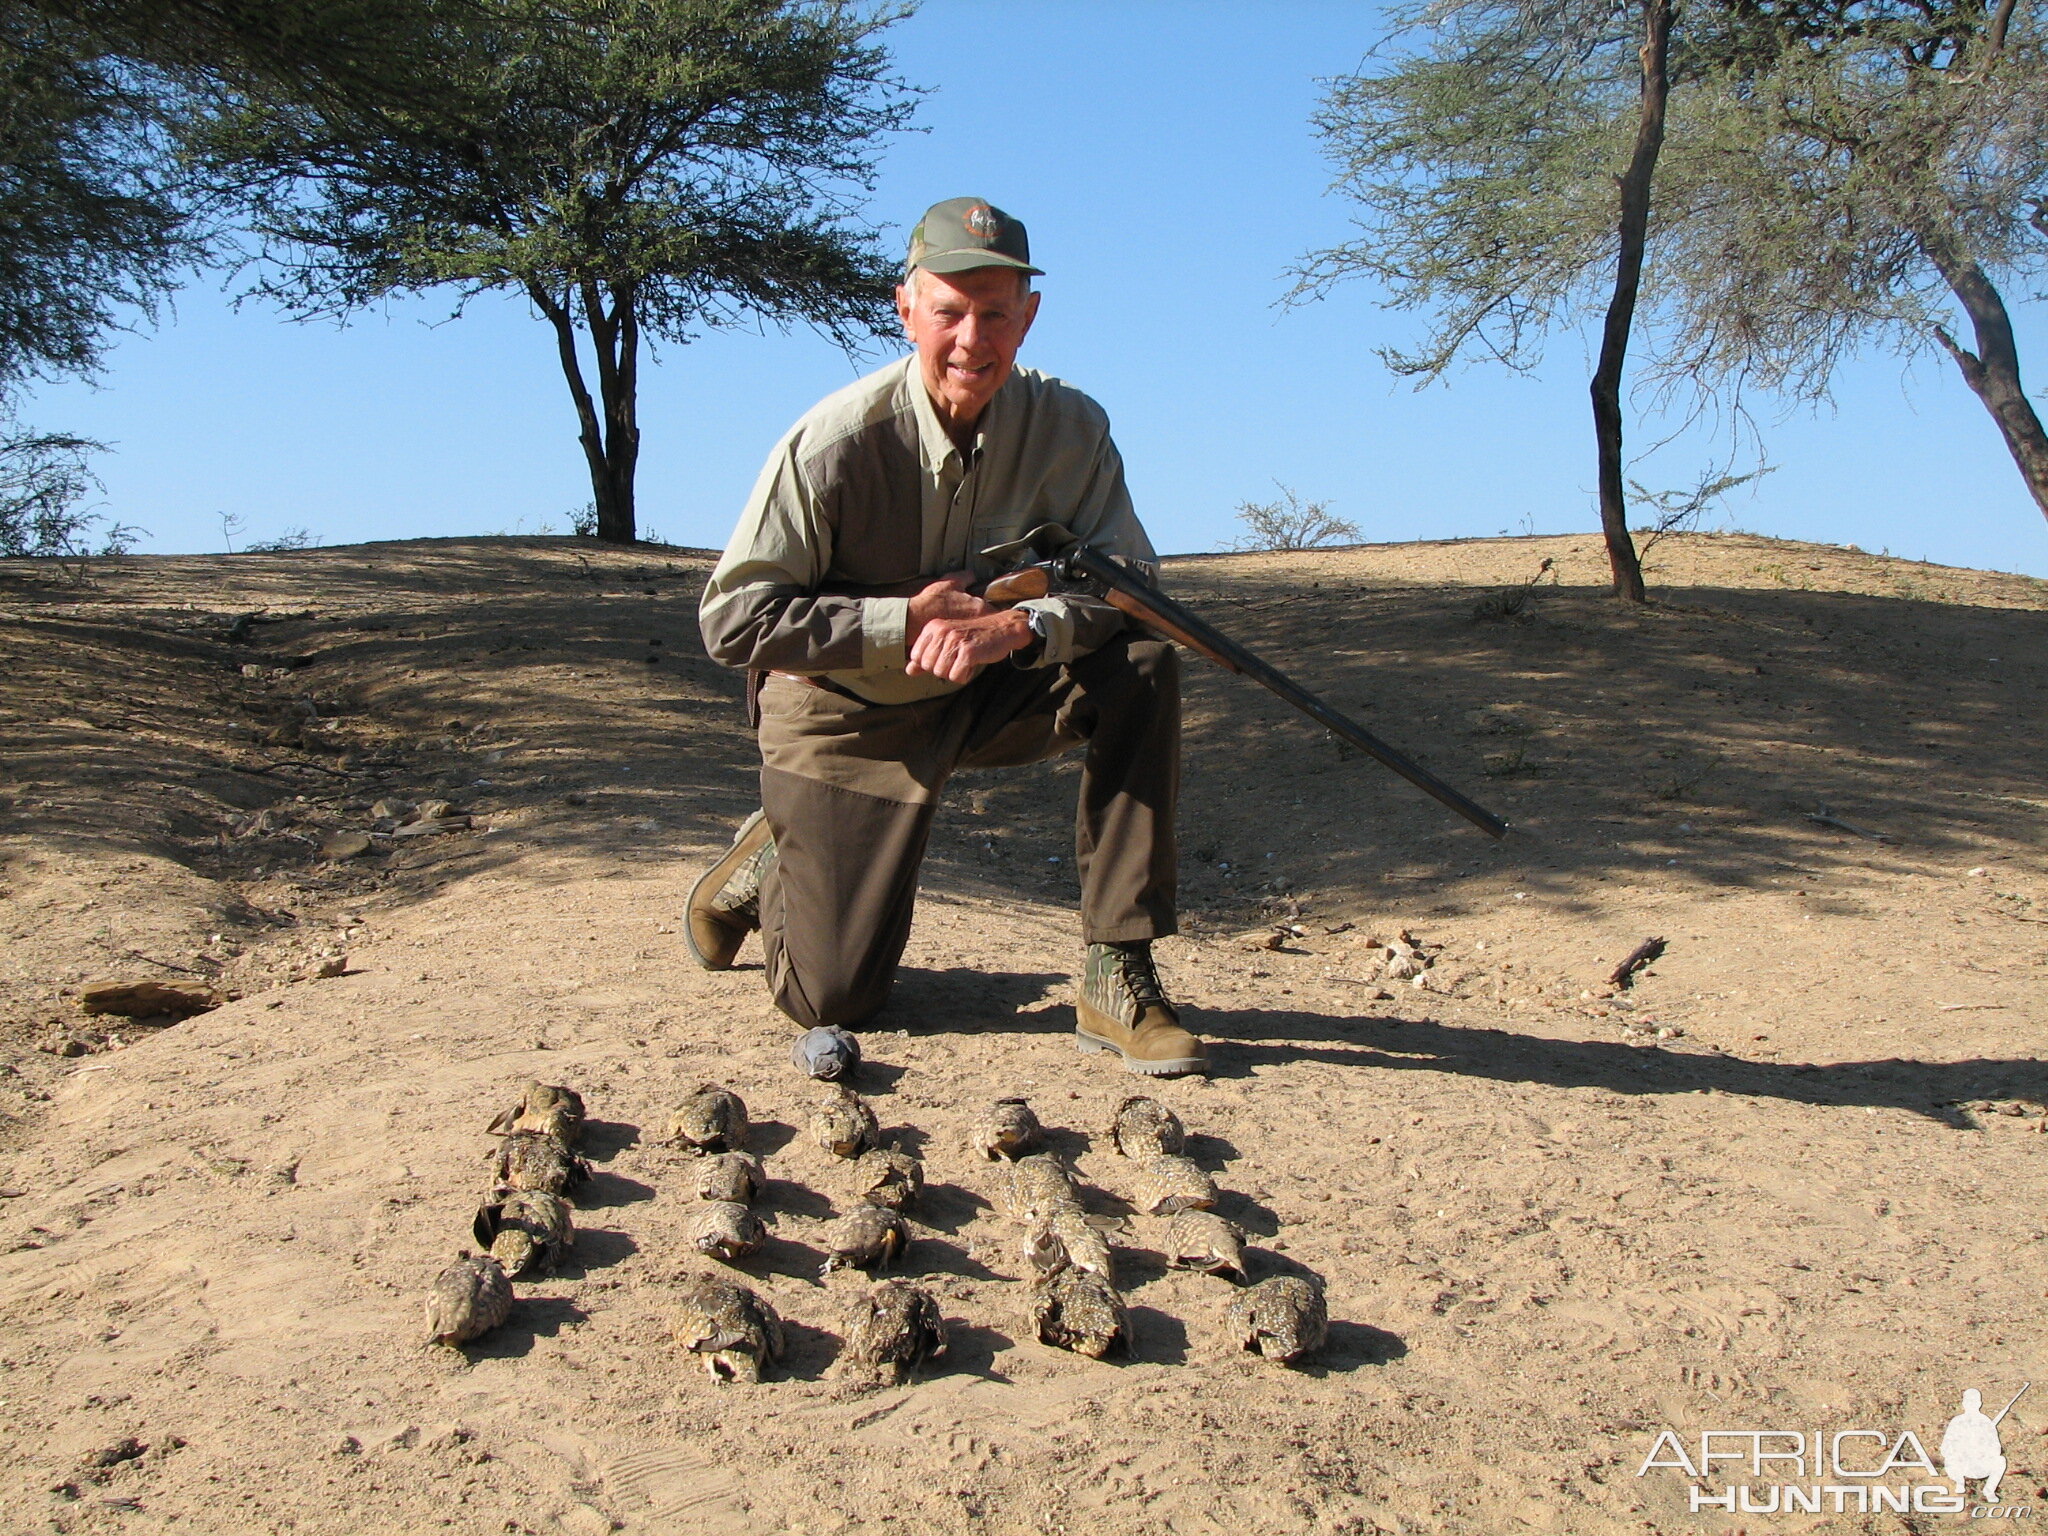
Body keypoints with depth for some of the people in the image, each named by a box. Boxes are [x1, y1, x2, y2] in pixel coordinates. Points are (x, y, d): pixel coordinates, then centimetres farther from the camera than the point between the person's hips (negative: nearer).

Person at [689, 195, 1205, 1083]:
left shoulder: (1068, 428, -14)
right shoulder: (836, 441, -23)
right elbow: (733, 620, -21)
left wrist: (1018, 626, -36)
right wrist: (907, 620, -28)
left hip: (985, 699, 3)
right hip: (845, 712, -3)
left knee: (1143, 669, -25)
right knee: (836, 1002, -5)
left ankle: (1116, 982, -19)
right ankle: (768, 865, 32)